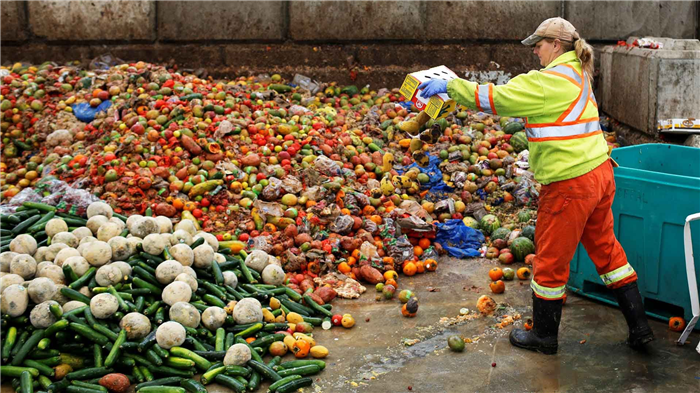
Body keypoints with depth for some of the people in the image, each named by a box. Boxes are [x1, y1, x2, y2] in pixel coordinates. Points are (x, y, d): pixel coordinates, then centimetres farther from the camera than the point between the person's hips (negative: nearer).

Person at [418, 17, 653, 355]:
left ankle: (544, 336, 23)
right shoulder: (576, 75, 15)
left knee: (551, 260, 7)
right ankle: (639, 327, 27)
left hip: (571, 184, -9)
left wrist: (449, 86, -10)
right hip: (599, 174, 9)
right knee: (606, 249, 20)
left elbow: (496, 98, -18)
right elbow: (519, 98, 20)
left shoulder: (550, 81, -16)